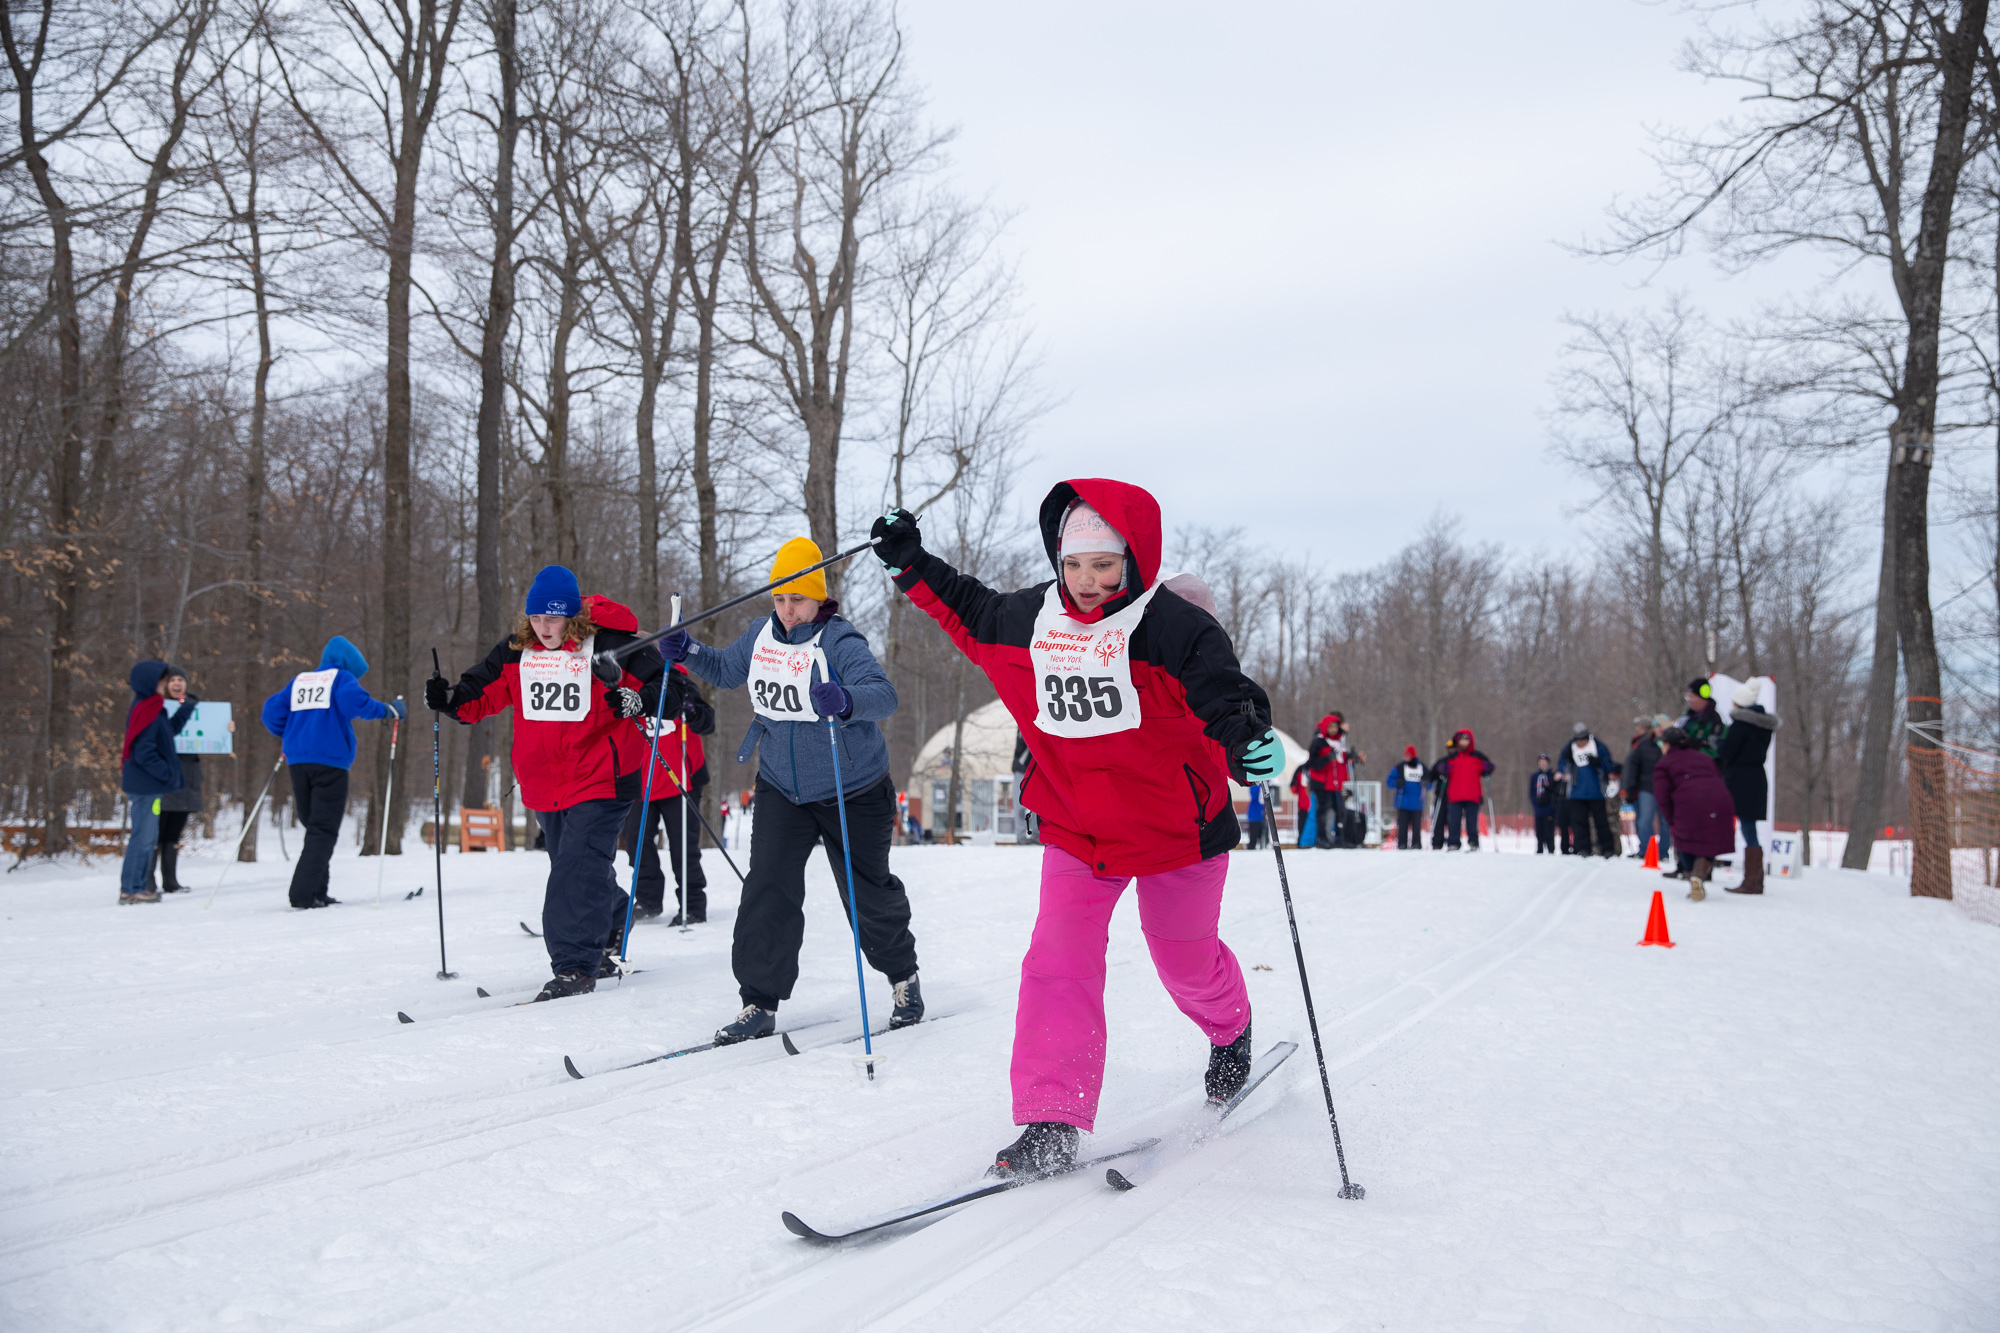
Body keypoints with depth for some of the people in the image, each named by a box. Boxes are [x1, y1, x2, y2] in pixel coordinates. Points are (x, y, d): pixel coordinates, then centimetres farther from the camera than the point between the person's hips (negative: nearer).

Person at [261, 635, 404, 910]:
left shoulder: (298, 681, 19)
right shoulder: (342, 678, 3)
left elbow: (272, 711, 14)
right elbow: (355, 702, -17)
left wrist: (289, 738, 29)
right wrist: (389, 710, -5)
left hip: (297, 762, 6)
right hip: (330, 762, -6)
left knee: (314, 827, 15)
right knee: (324, 831, -5)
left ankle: (315, 893, 11)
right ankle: (304, 894, -15)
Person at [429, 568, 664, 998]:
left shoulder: (609, 646, -13)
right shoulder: (516, 652, 3)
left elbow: (671, 688, -12)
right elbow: (482, 694, 11)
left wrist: (640, 701, -32)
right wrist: (450, 699, -10)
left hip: (601, 780, -7)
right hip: (544, 786, 7)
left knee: (578, 871, -16)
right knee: (574, 868, 21)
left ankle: (576, 966, -11)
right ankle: (607, 941, 43)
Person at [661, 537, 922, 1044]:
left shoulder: (841, 641, -19)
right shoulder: (762, 636, 0)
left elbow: (883, 693, -35)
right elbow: (725, 670, 19)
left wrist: (846, 701, -56)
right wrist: (686, 652, 0)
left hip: (851, 792, -4)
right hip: (781, 788, 5)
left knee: (868, 893, 9)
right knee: (767, 888, -8)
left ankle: (903, 975, 34)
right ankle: (760, 1002, -1)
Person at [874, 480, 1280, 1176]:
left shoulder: (1171, 624, -18)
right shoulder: (1030, 618, -2)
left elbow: (1217, 685, -29)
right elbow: (971, 614, 18)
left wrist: (1245, 730, -50)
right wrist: (912, 564, 16)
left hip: (1175, 828, -3)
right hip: (1075, 830, 3)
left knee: (1184, 957, 16)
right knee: (1059, 960, -11)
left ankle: (1230, 1031, 51)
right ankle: (1052, 1121, -7)